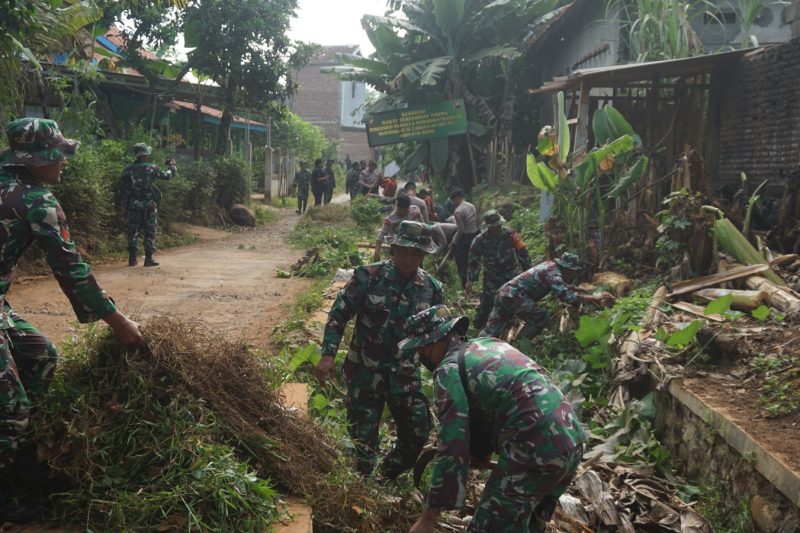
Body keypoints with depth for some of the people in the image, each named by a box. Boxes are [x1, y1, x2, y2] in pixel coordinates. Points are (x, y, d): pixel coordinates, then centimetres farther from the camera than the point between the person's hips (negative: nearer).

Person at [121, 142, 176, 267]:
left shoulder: (128, 169, 1)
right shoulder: (152, 168, -7)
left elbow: (124, 188, 3)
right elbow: (168, 176, 6)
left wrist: (127, 202, 12)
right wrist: (172, 166, 25)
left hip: (133, 205, 3)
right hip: (149, 205, -3)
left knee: (133, 231, 9)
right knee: (150, 232, 4)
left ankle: (132, 258, 9)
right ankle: (149, 259, 2)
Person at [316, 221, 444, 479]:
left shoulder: (432, 288, -1)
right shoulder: (368, 276, -12)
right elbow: (338, 315, -9)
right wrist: (328, 355, -17)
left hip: (405, 373, 3)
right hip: (365, 371, -3)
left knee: (418, 434, 5)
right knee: (363, 439, 2)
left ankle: (386, 480, 30)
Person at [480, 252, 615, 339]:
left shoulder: (551, 265, 13)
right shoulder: (553, 273, -15)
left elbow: (563, 288, 29)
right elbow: (566, 296, -27)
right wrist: (594, 298, -24)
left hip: (504, 293, 9)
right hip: (513, 295, -9)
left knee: (489, 333, 9)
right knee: (540, 318, -10)